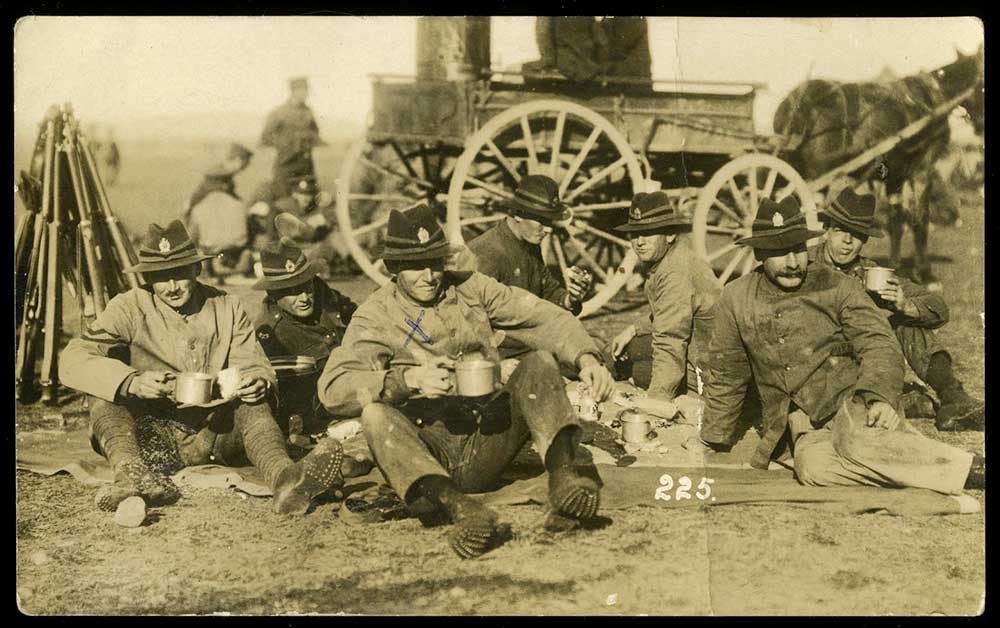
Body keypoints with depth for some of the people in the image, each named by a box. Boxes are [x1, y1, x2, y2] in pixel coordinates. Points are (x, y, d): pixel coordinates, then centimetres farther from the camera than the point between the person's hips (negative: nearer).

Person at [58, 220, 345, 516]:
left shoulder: (227, 308, 8)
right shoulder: (129, 308, -1)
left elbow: (255, 366, 4)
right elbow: (72, 361, -13)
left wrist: (258, 381, -23)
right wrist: (132, 382, -31)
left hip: (211, 436, 1)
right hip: (151, 436, -1)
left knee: (253, 404, -25)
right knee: (105, 399, -25)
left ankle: (283, 476, -54)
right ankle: (134, 476, -53)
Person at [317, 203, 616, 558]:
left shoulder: (470, 288, 13)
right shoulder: (376, 315, 3)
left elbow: (545, 318, 7)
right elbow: (333, 389, -12)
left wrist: (586, 356, -13)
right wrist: (410, 378, -26)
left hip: (487, 444, 3)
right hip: (429, 449, -2)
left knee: (540, 363, -15)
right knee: (375, 414, -31)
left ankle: (563, 476, -37)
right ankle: (461, 509, -50)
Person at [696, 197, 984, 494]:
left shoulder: (837, 286, 2)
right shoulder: (736, 299, 8)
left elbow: (880, 345, -6)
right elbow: (726, 379, 18)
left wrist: (880, 397, -26)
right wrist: (713, 446, 19)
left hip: (854, 402, -2)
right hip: (808, 429, 2)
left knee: (860, 445, -38)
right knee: (813, 467, -34)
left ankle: (973, 468, -28)